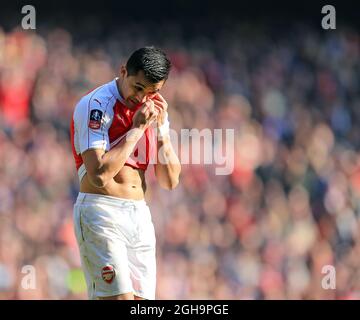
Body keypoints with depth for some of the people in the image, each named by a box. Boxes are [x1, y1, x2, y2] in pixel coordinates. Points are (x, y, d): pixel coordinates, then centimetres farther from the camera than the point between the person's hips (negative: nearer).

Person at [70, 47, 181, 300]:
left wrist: (161, 128, -2)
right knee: (120, 298, -18)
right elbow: (99, 175, -20)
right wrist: (137, 128, -15)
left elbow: (170, 181, 10)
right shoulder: (96, 105, -9)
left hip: (140, 215, 7)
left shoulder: (154, 110, 13)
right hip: (101, 212, -7)